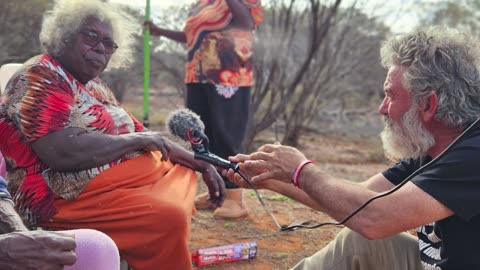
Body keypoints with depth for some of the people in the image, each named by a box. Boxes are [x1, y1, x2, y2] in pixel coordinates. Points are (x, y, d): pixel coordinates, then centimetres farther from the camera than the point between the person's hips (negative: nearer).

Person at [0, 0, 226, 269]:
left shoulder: (95, 86, 16)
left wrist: (202, 163, 9)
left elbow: (147, 136, 19)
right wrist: (137, 140, -14)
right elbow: (63, 153, -27)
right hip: (74, 196, -10)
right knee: (169, 219, -28)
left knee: (186, 170, 20)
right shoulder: (40, 77, -12)